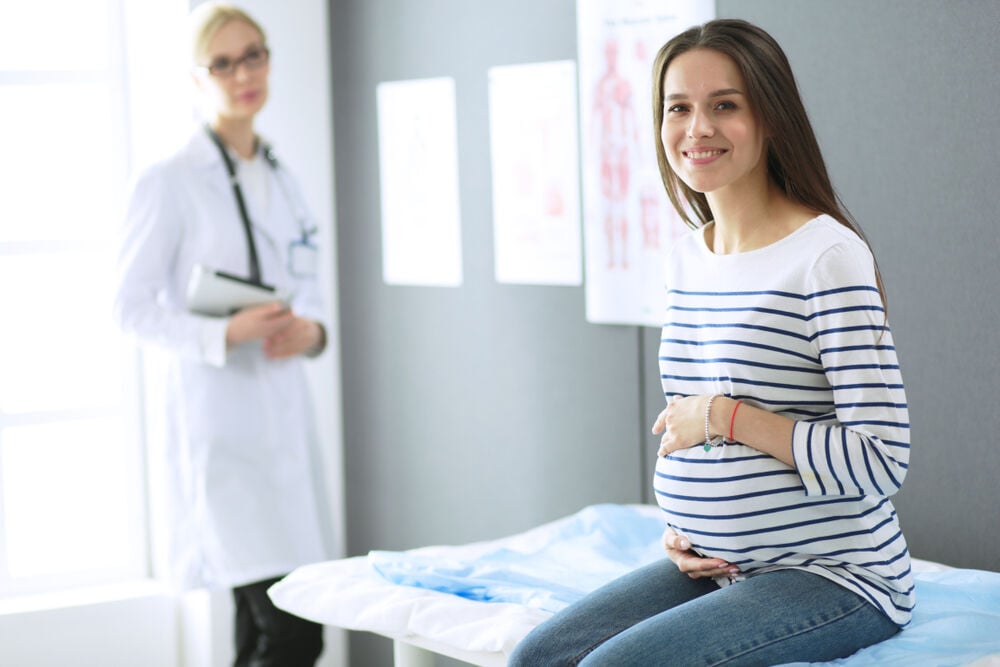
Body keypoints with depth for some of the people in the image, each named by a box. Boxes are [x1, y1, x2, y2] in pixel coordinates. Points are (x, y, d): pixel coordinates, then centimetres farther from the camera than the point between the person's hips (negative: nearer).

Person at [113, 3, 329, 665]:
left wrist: (312, 330, -3)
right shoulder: (169, 182, -7)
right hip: (218, 421, -7)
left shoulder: (282, 180, 15)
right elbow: (133, 307, -8)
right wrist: (226, 333, -22)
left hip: (285, 416, 7)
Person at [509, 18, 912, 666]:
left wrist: (726, 416, -19)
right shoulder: (688, 256, 9)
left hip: (836, 578, -8)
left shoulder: (828, 257, -16)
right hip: (712, 567, 8)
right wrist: (677, 526, 4)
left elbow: (882, 463, -20)